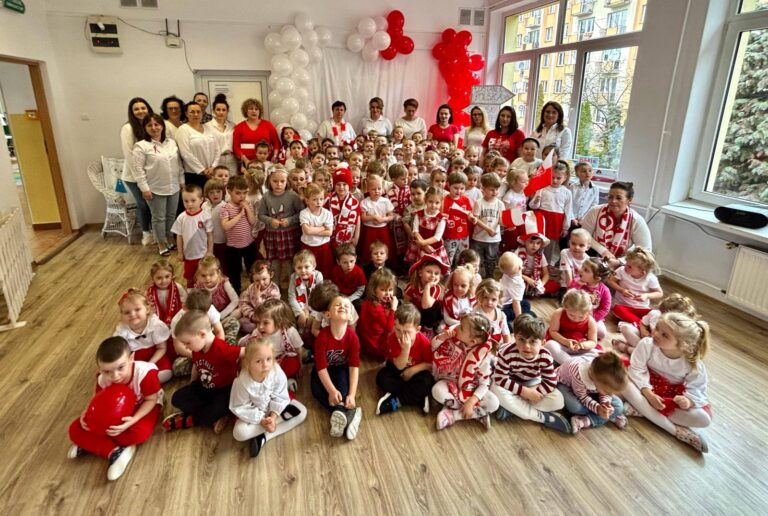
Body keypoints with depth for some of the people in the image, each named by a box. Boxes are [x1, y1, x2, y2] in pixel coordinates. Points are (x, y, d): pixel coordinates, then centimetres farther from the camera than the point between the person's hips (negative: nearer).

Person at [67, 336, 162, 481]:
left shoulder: (145, 372, -37)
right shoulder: (102, 380, -24)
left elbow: (150, 400, -24)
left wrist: (133, 419, -40)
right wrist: (88, 413, -29)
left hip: (142, 406, -4)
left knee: (140, 433, -37)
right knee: (75, 430, -12)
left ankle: (90, 444, -10)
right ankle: (114, 452, -20)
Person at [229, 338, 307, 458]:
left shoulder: (277, 372, -28)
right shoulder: (241, 382, -32)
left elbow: (280, 397, -16)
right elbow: (240, 408, -21)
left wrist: (273, 417, -27)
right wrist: (261, 420, -25)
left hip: (273, 408, 3)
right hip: (254, 413, -3)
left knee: (301, 412, -14)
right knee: (239, 433, -28)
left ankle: (262, 437, -16)